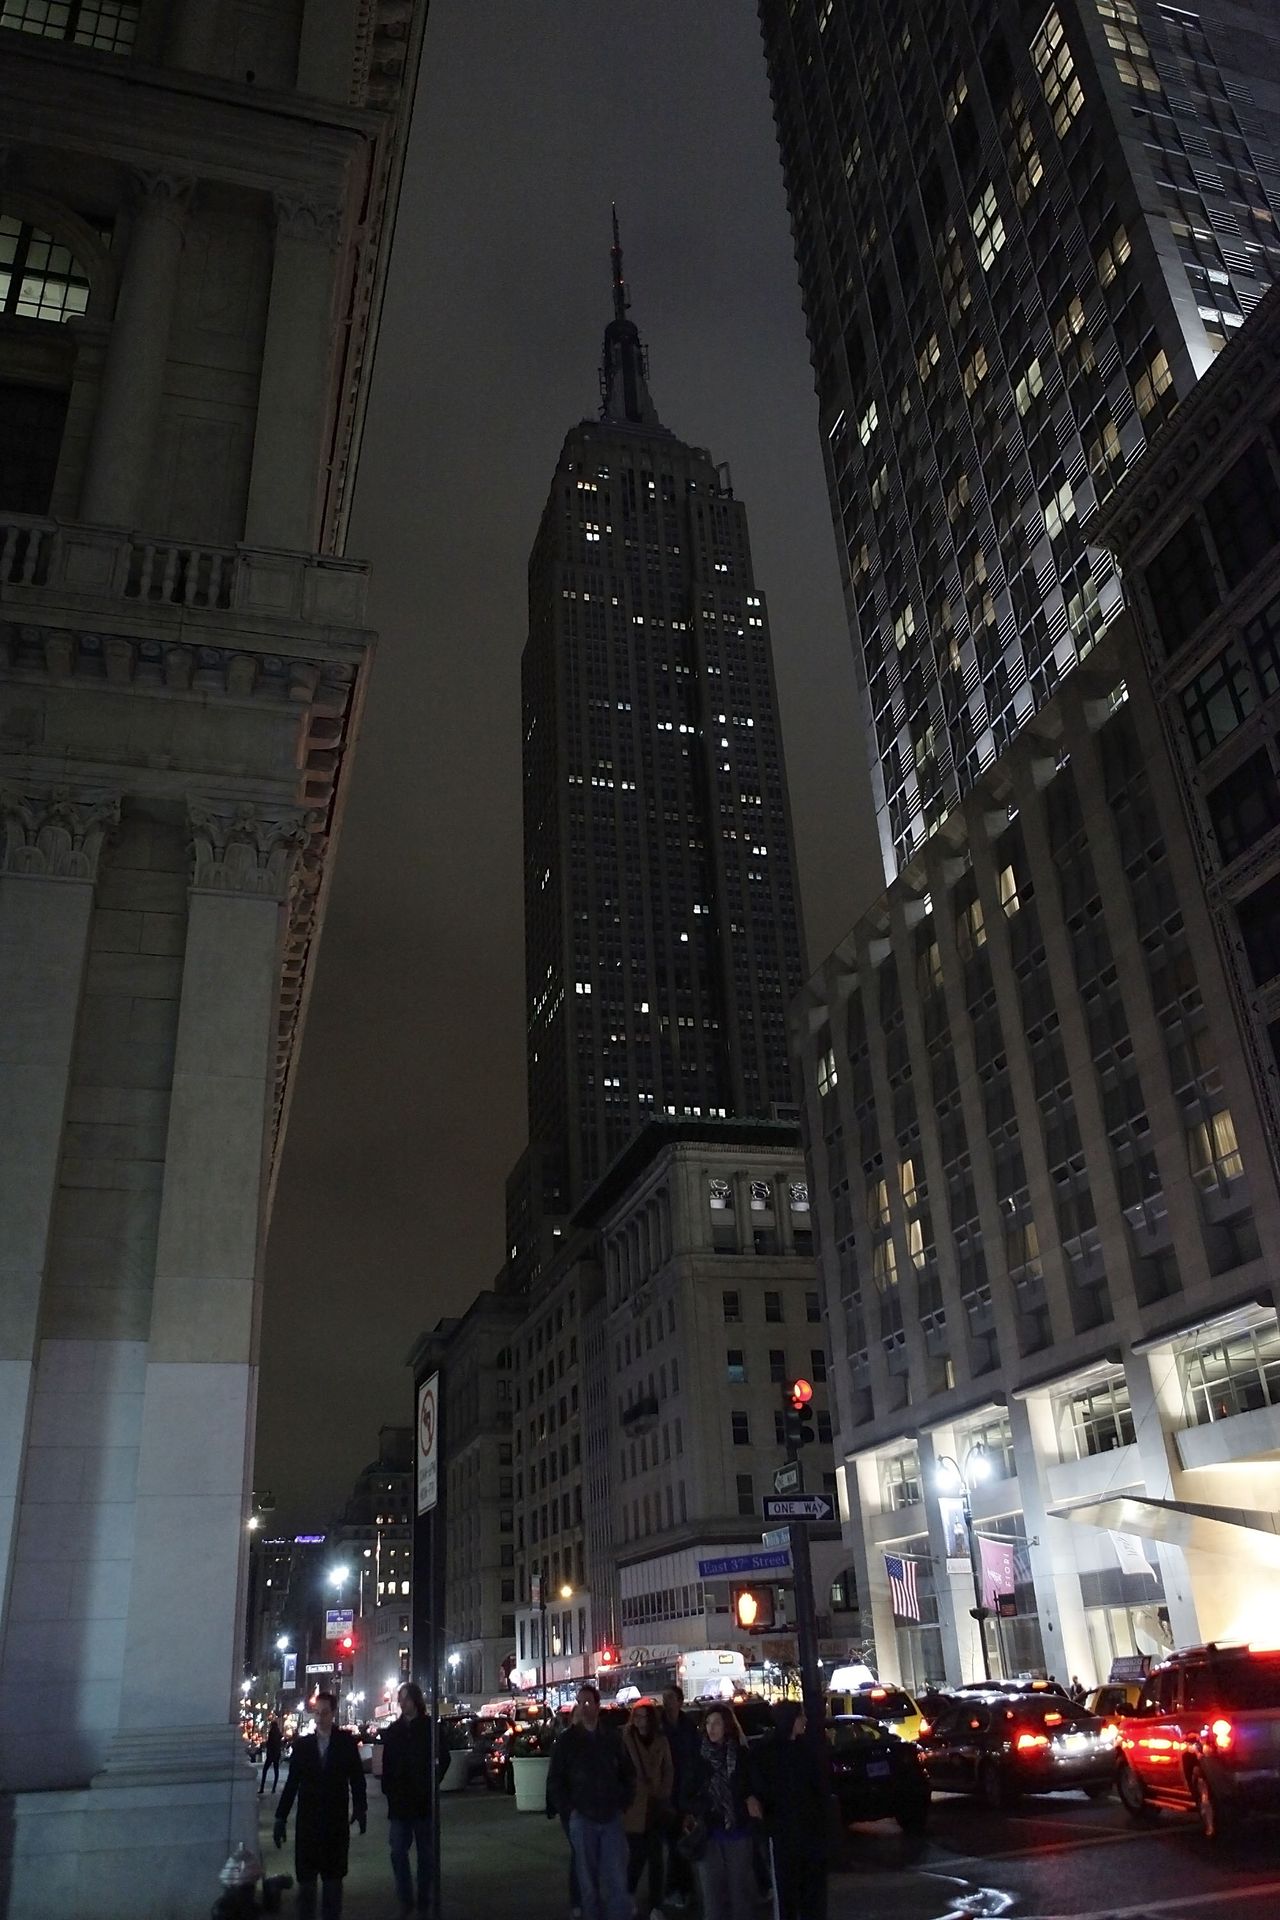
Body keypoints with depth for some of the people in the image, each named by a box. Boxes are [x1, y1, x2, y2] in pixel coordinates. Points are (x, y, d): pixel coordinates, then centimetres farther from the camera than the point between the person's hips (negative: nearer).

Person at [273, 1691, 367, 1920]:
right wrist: (281, 1817, -1)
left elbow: (357, 1778, -2)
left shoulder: (346, 1742, -1)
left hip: (336, 1821, -1)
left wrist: (360, 1808, -12)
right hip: (307, 1820, 1)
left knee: (333, 1876, 6)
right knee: (306, 1877, 5)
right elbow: (292, 1782, 2)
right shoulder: (302, 1744, 3)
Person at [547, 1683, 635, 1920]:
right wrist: (568, 1809, -3)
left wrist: (623, 1803, 5)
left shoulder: (612, 1738, 5)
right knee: (588, 1880, 6)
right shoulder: (568, 1739, -1)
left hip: (612, 1817, 1)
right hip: (582, 1819, -1)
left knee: (617, 1879, -3)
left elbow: (627, 1774, 14)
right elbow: (554, 1780, 2)